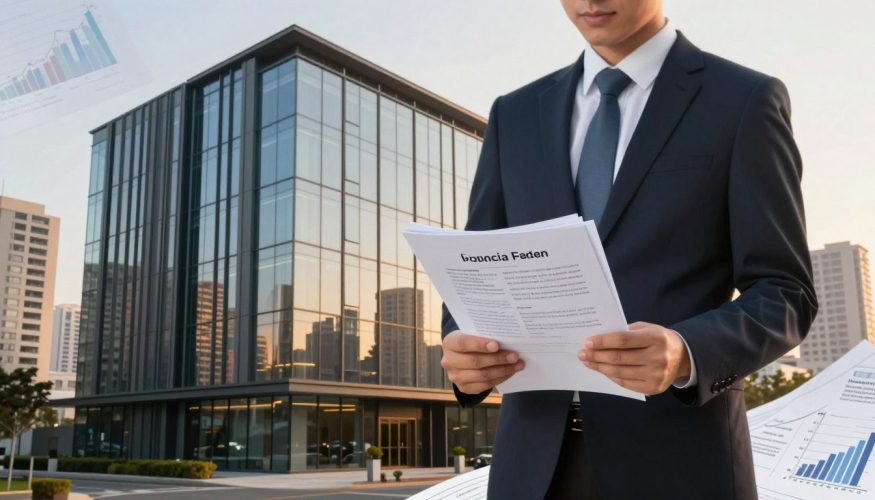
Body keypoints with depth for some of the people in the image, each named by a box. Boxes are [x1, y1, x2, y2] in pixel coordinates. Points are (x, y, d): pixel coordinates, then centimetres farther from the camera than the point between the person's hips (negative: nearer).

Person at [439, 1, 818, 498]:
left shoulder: (746, 102, -1)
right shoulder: (515, 114, 10)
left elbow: (785, 295, -4)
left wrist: (686, 354, -23)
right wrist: (463, 349, -12)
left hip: (678, 458, -3)